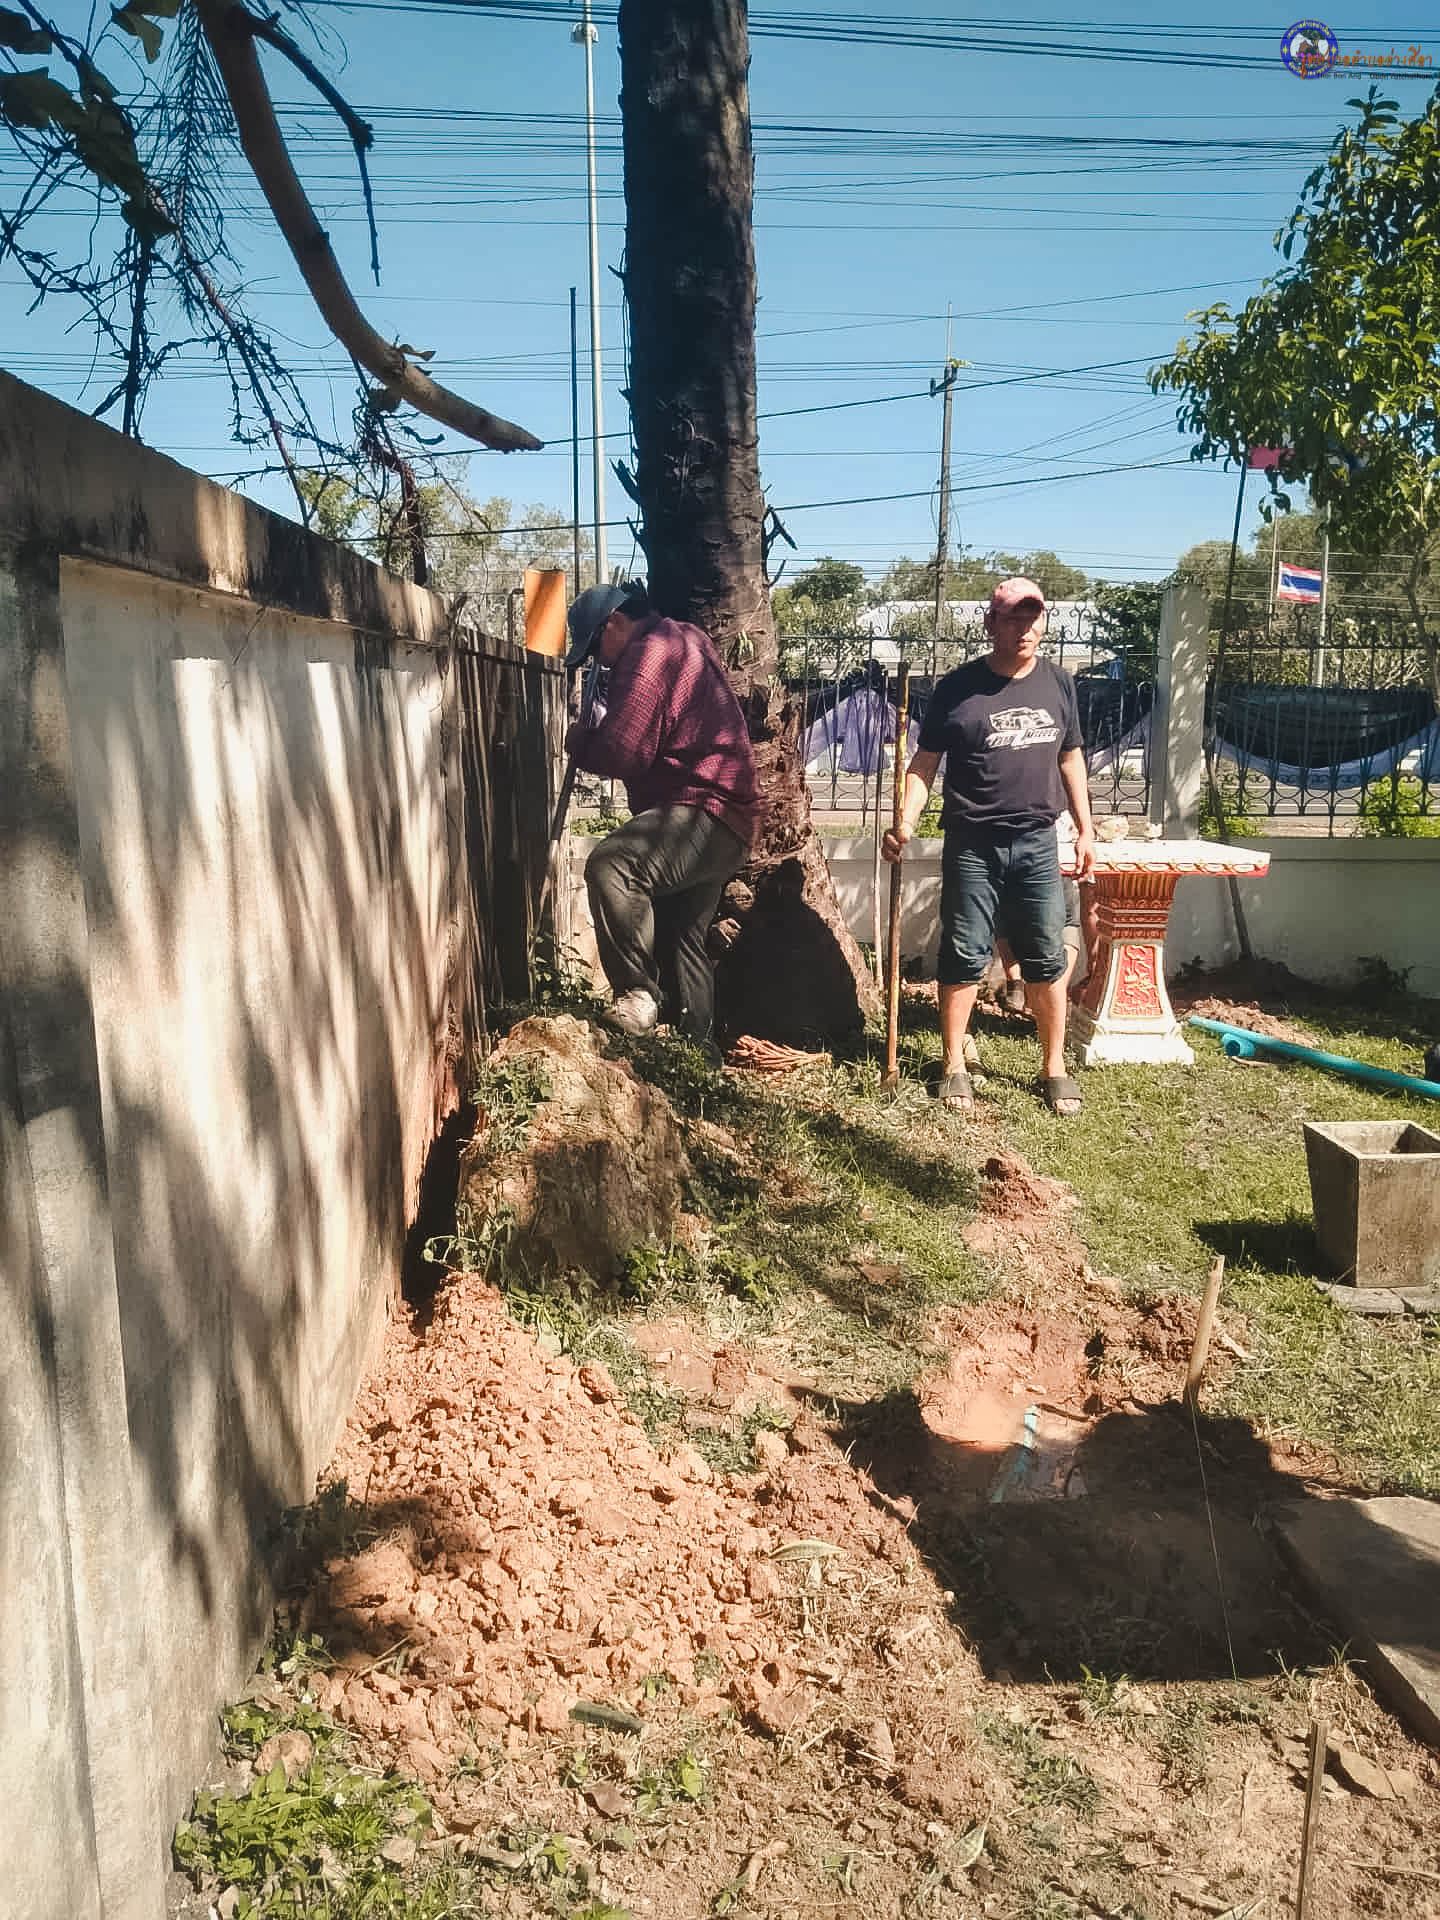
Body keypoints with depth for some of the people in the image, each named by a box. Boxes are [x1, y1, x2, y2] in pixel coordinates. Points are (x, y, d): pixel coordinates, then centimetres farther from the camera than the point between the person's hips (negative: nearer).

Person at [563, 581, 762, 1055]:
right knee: (681, 939, 19)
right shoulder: (683, 640, 21)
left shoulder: (649, 655, -13)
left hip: (701, 813, -12)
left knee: (609, 865, -33)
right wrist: (601, 726, 13)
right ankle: (698, 1049, 29)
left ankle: (639, 994, -26)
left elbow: (621, 754, -21)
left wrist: (576, 739, -2)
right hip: (721, 822, 12)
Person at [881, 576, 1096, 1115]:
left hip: (1037, 843, 3)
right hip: (972, 845, -3)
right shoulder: (958, 688, -4)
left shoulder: (1058, 685, 8)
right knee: (964, 958, 3)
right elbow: (925, 763, -3)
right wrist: (905, 822, -18)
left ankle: (1054, 1067, 18)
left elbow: (1070, 758, 17)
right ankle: (954, 1066, 16)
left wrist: (1085, 829, 14)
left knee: (1047, 959, 5)